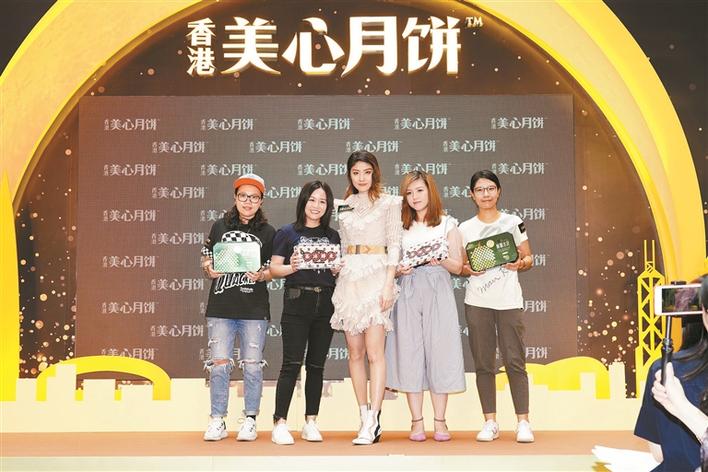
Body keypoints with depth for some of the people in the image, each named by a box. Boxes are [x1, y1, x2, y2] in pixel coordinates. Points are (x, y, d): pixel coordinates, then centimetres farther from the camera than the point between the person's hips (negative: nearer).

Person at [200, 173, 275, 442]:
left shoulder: (268, 233, 8)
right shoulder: (220, 227, 11)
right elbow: (206, 261, 14)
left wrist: (261, 275, -12)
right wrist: (209, 270, -7)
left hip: (254, 310, -1)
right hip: (220, 308, 1)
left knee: (252, 366, 0)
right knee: (219, 364, -2)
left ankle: (250, 421, 12)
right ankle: (217, 422, 8)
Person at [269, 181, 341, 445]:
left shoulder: (333, 236, 14)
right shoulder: (288, 233, 3)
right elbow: (274, 269, 1)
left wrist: (337, 269, -4)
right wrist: (291, 267, -18)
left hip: (325, 304, 4)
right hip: (297, 303, -4)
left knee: (317, 365, 8)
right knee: (292, 363, -8)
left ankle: (311, 423, 15)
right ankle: (280, 424, -4)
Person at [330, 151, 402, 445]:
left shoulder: (389, 203, 4)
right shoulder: (344, 206, 17)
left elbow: (394, 245, -2)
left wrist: (388, 284, -11)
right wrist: (337, 272, 12)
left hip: (376, 276, -5)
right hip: (349, 278, 5)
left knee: (374, 352, -11)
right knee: (355, 352, 3)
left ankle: (372, 422, -12)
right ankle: (365, 417, 9)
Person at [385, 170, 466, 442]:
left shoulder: (447, 224, 10)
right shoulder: (400, 227, 15)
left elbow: (457, 267, 6)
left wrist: (440, 260, -13)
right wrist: (399, 270, -8)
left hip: (437, 292, -1)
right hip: (408, 293, 2)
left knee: (439, 351, -4)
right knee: (409, 352, -3)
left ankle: (440, 422, 2)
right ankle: (416, 422, 3)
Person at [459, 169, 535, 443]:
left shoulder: (513, 222, 7)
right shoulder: (464, 229, 9)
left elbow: (529, 259, 10)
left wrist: (520, 264, -12)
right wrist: (469, 269, -10)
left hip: (509, 300, -1)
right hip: (477, 302, 1)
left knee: (514, 361, -4)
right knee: (483, 363, 3)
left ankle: (523, 422, 0)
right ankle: (490, 422, 10)